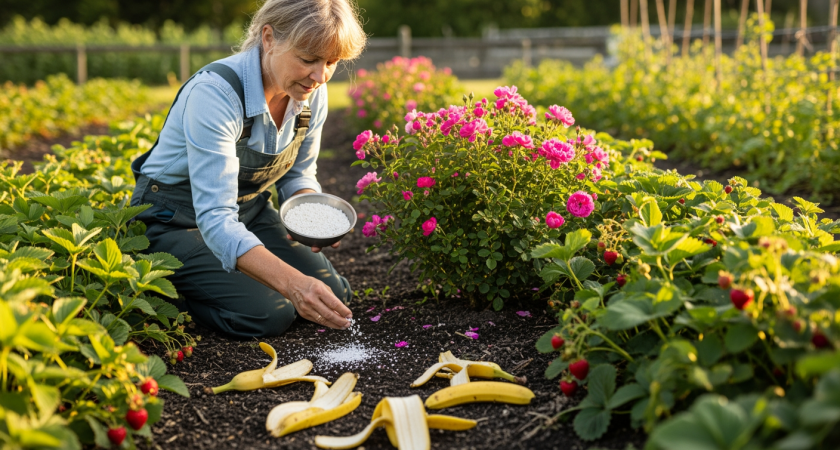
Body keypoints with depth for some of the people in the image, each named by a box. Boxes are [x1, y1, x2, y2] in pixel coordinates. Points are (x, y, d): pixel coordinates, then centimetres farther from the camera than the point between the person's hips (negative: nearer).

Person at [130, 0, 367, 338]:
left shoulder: (312, 93, -11)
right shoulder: (215, 93, -33)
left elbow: (298, 174, 7)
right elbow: (215, 218, -39)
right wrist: (292, 283, -52)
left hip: (249, 210, 7)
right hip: (177, 219, -7)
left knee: (334, 296, -5)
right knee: (266, 314, -24)